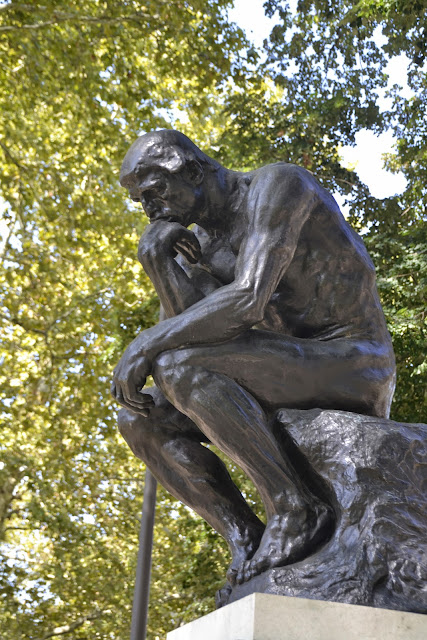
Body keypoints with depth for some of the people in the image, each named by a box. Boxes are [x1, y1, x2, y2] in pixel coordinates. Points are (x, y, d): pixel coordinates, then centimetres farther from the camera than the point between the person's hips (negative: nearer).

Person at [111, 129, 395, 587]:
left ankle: (295, 510, -23)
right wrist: (156, 257, -10)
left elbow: (247, 301, -25)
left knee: (176, 368, -27)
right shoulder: (201, 242, 14)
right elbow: (193, 332, 1)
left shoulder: (278, 184, -12)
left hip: (355, 371, -9)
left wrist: (145, 345, -21)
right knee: (139, 419, -2)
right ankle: (246, 541, -11)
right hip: (293, 386, 9)